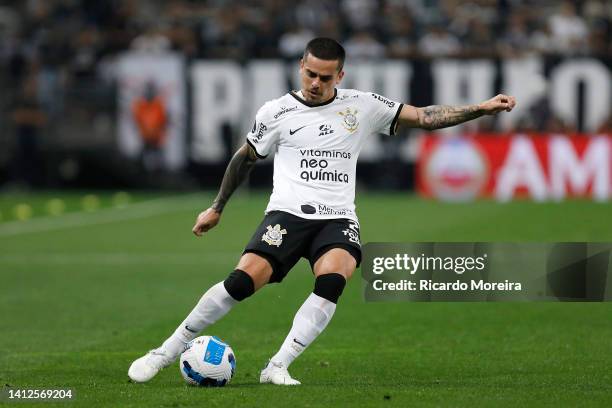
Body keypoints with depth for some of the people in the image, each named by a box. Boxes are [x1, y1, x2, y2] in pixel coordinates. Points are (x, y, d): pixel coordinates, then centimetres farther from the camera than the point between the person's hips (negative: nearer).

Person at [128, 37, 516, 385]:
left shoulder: (362, 106, 8)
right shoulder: (277, 112, 5)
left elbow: (424, 116, 8)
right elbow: (245, 159, 19)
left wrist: (483, 108, 0)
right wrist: (216, 209, 25)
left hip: (338, 218, 1)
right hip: (288, 213, -1)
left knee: (332, 281, -31)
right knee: (244, 280, -22)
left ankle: (277, 367, -25)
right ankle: (167, 352, -9)